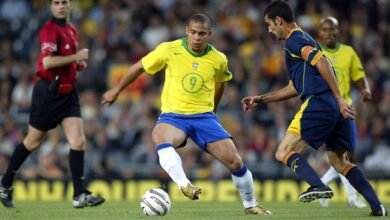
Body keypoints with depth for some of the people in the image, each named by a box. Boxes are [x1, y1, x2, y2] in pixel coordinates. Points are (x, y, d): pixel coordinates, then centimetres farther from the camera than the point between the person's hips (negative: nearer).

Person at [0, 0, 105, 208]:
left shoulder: (71, 30, 12)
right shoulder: (49, 30, -15)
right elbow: (47, 62, -28)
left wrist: (78, 63, 8)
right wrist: (76, 57, -22)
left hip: (67, 93, 7)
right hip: (48, 92, -7)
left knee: (78, 142, -5)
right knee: (32, 142, 6)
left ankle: (79, 195, -5)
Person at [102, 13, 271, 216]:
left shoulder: (218, 60, -2)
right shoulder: (169, 50, -8)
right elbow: (140, 67, 6)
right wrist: (116, 90, 14)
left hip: (204, 116, 2)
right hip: (173, 116, -2)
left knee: (235, 162, -8)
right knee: (160, 137, -39)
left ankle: (250, 205, 16)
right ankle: (184, 185, -52)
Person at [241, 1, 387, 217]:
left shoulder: (295, 40, -2)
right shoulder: (303, 40, 29)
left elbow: (322, 63, -18)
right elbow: (295, 88, 34)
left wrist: (339, 99, -23)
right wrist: (261, 99, 36)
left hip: (318, 104, -9)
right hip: (336, 109, 9)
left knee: (284, 153, -5)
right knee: (339, 161, 16)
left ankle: (318, 185, -28)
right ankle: (377, 205, 5)